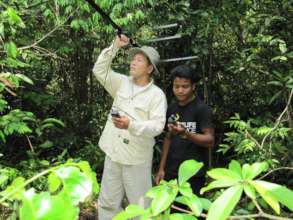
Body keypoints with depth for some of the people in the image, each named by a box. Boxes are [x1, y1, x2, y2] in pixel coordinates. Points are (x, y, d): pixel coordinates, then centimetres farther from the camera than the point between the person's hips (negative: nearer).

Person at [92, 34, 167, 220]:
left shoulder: (157, 94, -8)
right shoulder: (122, 83, 8)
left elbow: (157, 126, -16)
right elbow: (100, 70, 1)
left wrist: (131, 125, -30)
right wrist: (115, 47, -6)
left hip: (137, 158, -5)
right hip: (114, 153, 5)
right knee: (108, 203, 14)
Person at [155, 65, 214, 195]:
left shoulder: (202, 109, -9)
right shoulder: (172, 109, 10)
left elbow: (210, 140, -14)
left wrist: (185, 133, -29)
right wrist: (161, 168, 11)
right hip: (171, 172, 5)